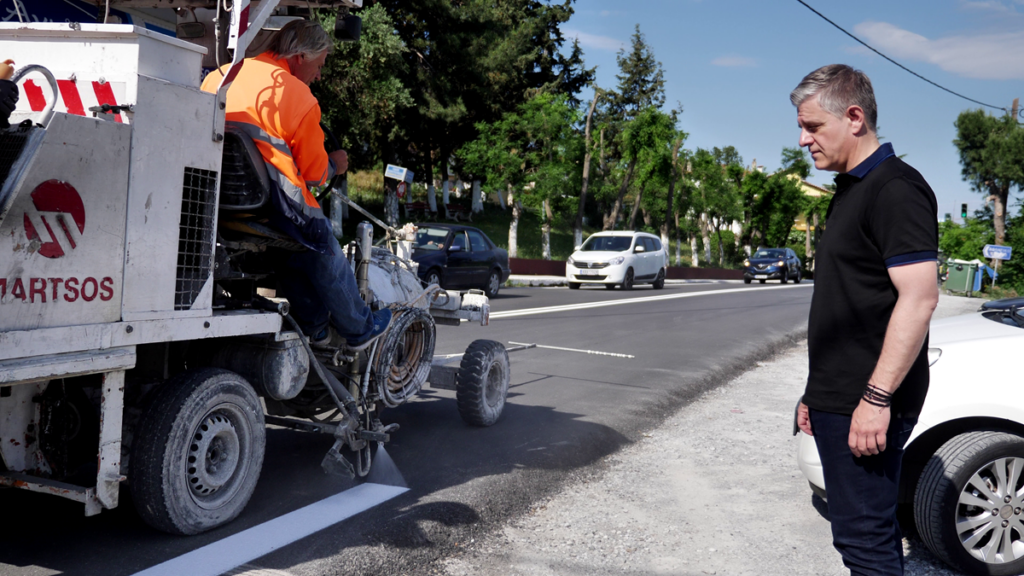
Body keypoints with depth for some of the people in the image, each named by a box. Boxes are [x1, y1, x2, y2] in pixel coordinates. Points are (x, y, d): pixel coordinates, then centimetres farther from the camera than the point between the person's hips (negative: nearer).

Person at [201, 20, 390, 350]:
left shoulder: (218, 77, 12)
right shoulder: (297, 95, -7)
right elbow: (314, 173, -4)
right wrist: (334, 165, 20)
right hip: (275, 207, -7)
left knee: (292, 253, 29)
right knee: (325, 258, 17)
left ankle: (318, 328, 34)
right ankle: (358, 330, 32)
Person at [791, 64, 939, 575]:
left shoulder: (895, 188, -13)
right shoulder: (849, 190, 17)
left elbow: (919, 298, -21)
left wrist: (877, 397, -24)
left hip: (866, 404, -10)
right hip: (837, 400, 10)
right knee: (867, 528, 17)